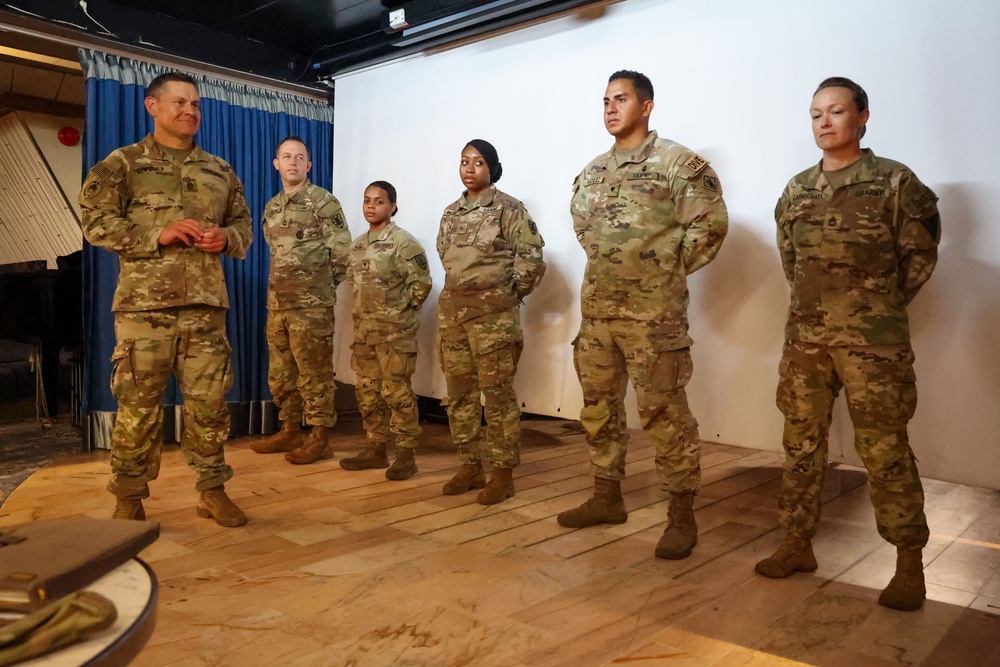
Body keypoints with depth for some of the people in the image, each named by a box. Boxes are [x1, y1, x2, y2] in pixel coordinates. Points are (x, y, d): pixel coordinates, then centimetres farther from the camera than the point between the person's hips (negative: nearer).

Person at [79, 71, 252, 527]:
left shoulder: (219, 170, 17)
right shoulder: (123, 163, 5)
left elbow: (244, 224, 20)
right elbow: (95, 221, -3)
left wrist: (226, 238, -3)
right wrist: (157, 235, -14)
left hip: (206, 304, 3)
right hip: (144, 303, -3)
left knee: (209, 400, 5)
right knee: (138, 403, 0)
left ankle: (212, 490, 16)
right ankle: (128, 498, 14)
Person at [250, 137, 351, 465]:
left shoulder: (324, 202, -6)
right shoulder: (272, 207, 16)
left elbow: (342, 252, -9)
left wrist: (320, 285, -1)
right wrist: (282, 284, 16)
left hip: (312, 303, -7)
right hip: (277, 302, 8)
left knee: (314, 372, -3)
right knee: (280, 372, 13)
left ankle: (321, 438, 5)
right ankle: (290, 431, 26)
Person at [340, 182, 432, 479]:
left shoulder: (403, 241, -11)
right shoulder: (359, 243, 11)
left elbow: (421, 283, -13)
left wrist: (401, 310, -7)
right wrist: (363, 312, 13)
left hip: (395, 330, -7)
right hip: (364, 327, 8)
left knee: (396, 391, -4)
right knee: (367, 390, 11)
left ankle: (406, 454, 5)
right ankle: (375, 448, 23)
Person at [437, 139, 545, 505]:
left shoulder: (508, 208, -6)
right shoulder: (451, 212, 13)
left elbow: (531, 257, -7)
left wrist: (509, 294, -1)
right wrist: (462, 289, 14)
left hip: (493, 313, -6)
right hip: (452, 310, 7)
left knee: (497, 393, -3)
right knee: (459, 392, 9)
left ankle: (503, 473, 6)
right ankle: (470, 466, 20)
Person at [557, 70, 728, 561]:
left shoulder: (676, 162, -7)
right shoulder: (593, 171, 13)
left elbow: (710, 222, -10)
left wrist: (672, 269, -5)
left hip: (654, 311, -7)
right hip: (596, 308, 7)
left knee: (663, 411, -3)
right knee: (599, 407, 13)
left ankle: (682, 516, 10)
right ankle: (607, 498, 29)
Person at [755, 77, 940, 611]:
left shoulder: (895, 182, -3)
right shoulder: (796, 191, 10)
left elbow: (919, 255, 3)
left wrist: (883, 306, 6)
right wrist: (817, 301, 14)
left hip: (873, 341, -4)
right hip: (805, 336, 5)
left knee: (884, 451, -1)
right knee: (801, 443, 9)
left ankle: (909, 564, 13)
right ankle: (798, 545, 22)